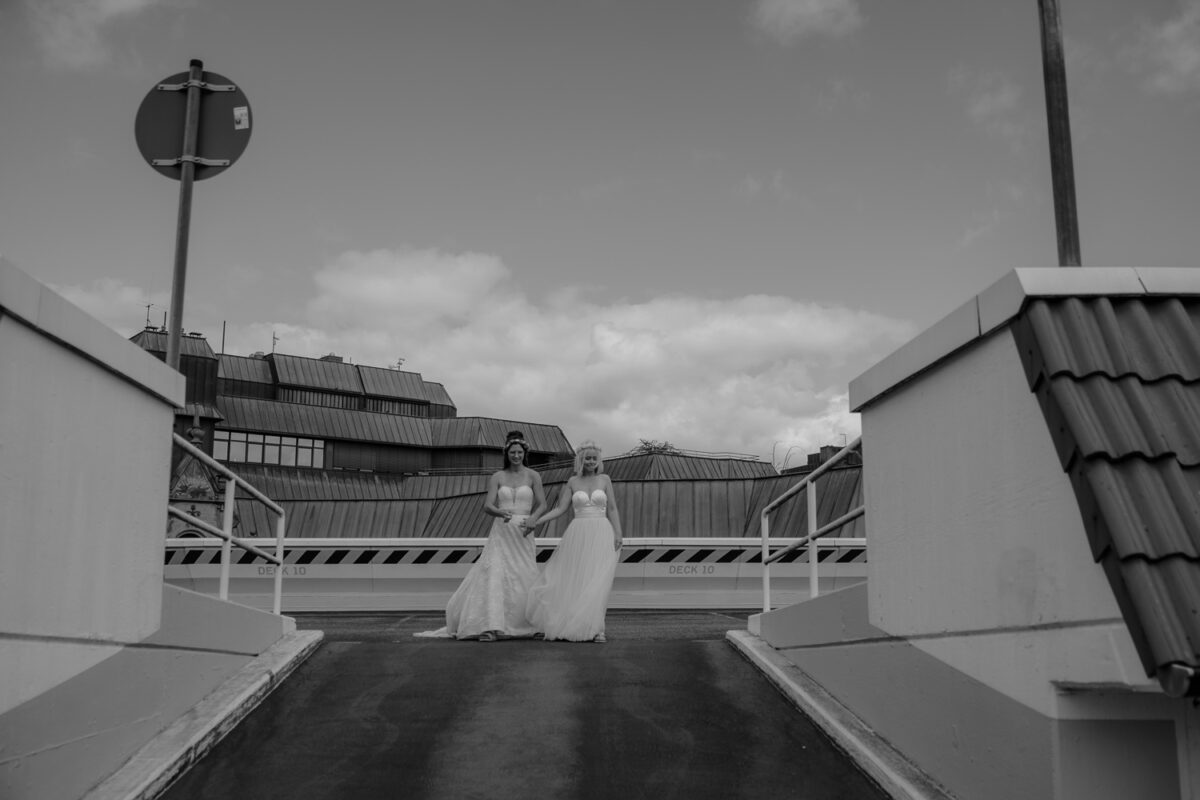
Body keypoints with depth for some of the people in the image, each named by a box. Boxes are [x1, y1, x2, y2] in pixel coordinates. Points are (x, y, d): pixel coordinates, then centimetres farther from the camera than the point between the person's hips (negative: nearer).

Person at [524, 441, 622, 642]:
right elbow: (560, 509, 5)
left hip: (601, 535, -1)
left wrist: (618, 535, -4)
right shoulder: (573, 482, 8)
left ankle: (595, 629, -6)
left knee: (598, 583, -9)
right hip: (578, 535, 1)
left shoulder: (604, 479, 6)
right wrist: (537, 521, -5)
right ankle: (564, 625, 12)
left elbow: (612, 509, 5)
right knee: (572, 582, 0)